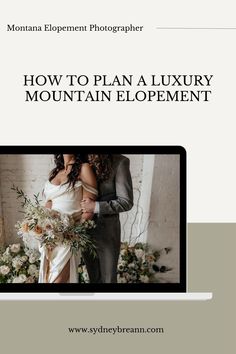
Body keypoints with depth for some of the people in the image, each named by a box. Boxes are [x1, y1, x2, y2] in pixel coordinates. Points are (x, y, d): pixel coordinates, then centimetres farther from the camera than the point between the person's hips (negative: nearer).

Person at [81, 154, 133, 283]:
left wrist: (96, 207, -22)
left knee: (108, 278, 7)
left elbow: (126, 202, -13)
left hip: (106, 230, -4)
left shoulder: (119, 162, -12)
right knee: (93, 277, 17)